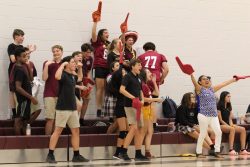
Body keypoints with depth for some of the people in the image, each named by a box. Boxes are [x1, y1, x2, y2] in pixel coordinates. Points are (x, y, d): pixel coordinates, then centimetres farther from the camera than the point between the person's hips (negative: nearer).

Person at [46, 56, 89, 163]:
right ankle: (50, 155, -3)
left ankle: (76, 155, 14)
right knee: (58, 131, -7)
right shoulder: (64, 75, -11)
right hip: (63, 108, -8)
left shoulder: (73, 76, 14)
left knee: (76, 131, 8)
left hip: (72, 108, 8)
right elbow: (57, 76, -36)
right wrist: (63, 64, -23)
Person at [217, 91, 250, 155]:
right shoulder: (219, 106, -5)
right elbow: (220, 120, -9)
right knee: (232, 129, -37)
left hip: (228, 124, 7)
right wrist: (228, 125, -15)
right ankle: (231, 150, -43)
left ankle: (242, 150, -22)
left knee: (243, 129, -15)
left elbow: (230, 119, 14)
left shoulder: (229, 107, 17)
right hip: (221, 125, -7)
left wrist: (231, 124, -7)